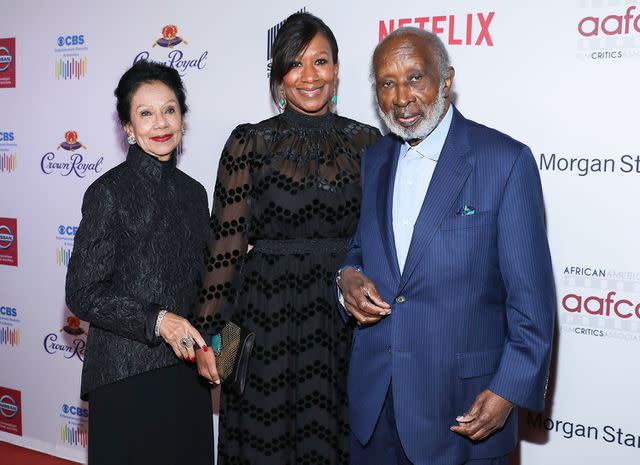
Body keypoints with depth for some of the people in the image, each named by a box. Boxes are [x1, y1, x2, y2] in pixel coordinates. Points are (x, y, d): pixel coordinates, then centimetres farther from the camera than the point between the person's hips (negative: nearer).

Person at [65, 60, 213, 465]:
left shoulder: (193, 192, 9)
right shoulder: (109, 192, -9)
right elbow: (83, 293, -11)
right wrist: (156, 321, -20)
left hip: (186, 370, 6)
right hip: (126, 374, -5)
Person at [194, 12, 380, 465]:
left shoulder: (367, 141, 3)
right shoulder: (250, 143, -3)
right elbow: (227, 242, -4)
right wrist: (208, 334, -6)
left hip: (347, 323, 2)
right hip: (267, 320, -2)